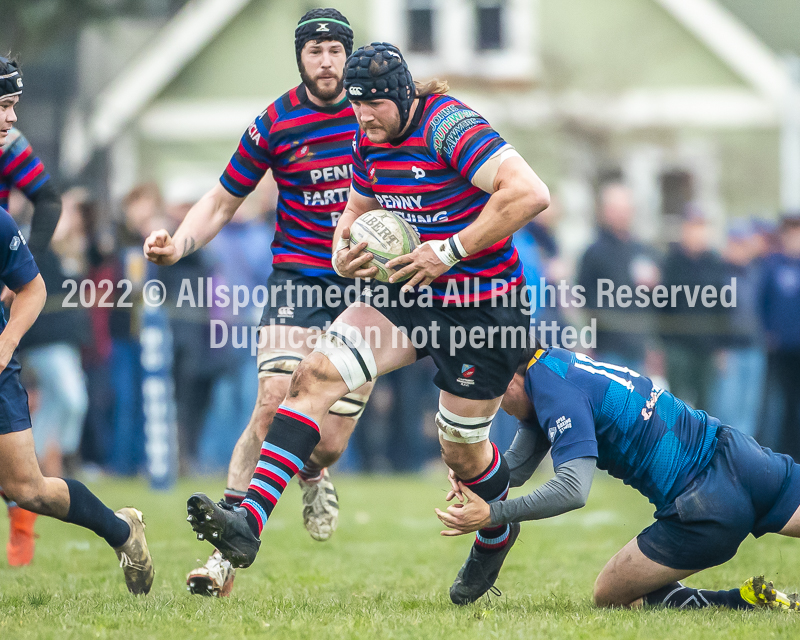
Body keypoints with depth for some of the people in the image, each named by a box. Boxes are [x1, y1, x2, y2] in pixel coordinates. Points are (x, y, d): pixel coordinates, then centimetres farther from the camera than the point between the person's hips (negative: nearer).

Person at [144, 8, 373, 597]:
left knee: (329, 442, -4)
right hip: (297, 279, -1)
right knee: (274, 405, -20)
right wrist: (179, 243, -11)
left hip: (365, 284, 1)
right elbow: (223, 201, 5)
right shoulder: (277, 122, -3)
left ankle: (314, 474, 36)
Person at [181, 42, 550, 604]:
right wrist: (345, 254, -3)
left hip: (482, 305, -7)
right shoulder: (369, 142, 3)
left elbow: (530, 193, -32)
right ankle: (249, 521, -22)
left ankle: (497, 534, 40)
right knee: (316, 374, -13)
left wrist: (452, 250, -29)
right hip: (409, 294, 7)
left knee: (463, 450, 5)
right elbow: (359, 211, 21)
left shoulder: (449, 127, -22)